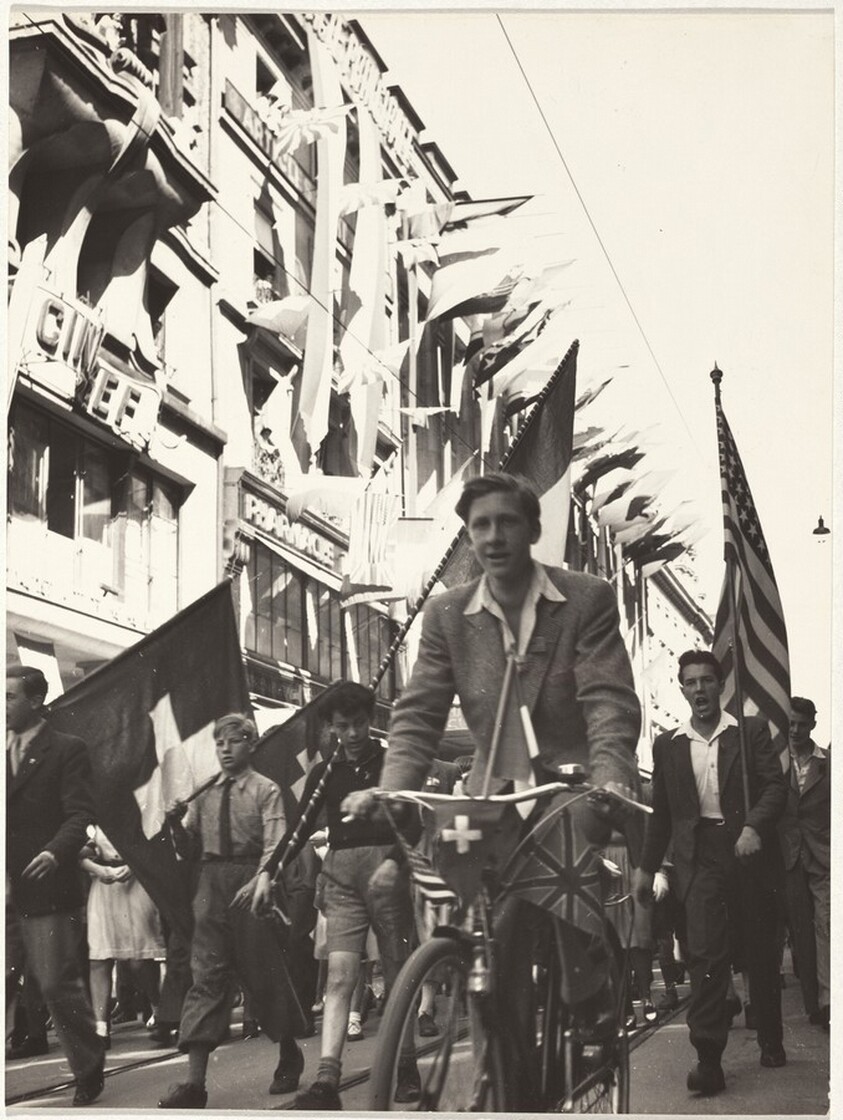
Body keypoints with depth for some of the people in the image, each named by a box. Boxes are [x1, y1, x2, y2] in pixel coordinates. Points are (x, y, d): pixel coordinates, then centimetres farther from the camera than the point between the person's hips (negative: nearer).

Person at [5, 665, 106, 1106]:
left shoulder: (66, 750, 0)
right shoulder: (6, 750, 16)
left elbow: (80, 815, -7)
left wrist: (55, 852, -24)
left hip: (46, 886, -5)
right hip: (7, 888, 5)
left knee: (57, 983, -3)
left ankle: (89, 1071, 15)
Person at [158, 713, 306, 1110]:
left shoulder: (265, 790, -1)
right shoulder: (205, 792, 12)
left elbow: (274, 846, -10)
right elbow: (188, 847, 14)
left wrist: (257, 882, -26)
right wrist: (177, 825, -6)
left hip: (251, 885, -4)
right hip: (212, 884, 4)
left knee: (263, 971, 5)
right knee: (206, 976, -3)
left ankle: (289, 1056, 28)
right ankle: (194, 1080, -8)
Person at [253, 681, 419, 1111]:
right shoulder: (325, 772, 14)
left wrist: (394, 862, -19)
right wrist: (268, 871, 1)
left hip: (386, 868, -2)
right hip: (341, 874, 2)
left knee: (398, 976, 4)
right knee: (339, 974, -11)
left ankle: (406, 1069, 17)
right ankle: (327, 1079, -22)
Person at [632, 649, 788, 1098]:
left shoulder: (751, 731, 3)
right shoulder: (668, 745, 10)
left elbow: (775, 785, -5)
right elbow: (661, 812, 16)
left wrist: (754, 826, -22)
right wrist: (646, 867, 15)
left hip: (748, 850, 0)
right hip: (700, 856, 0)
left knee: (762, 951, 9)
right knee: (705, 953, -12)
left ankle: (771, 1041, 26)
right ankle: (708, 1060, -14)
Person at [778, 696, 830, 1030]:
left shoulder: (829, 764, 5)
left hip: (824, 858, -1)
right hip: (789, 859, 1)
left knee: (826, 927, -10)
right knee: (801, 932, 4)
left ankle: (828, 1002, -11)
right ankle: (813, 1005, 10)